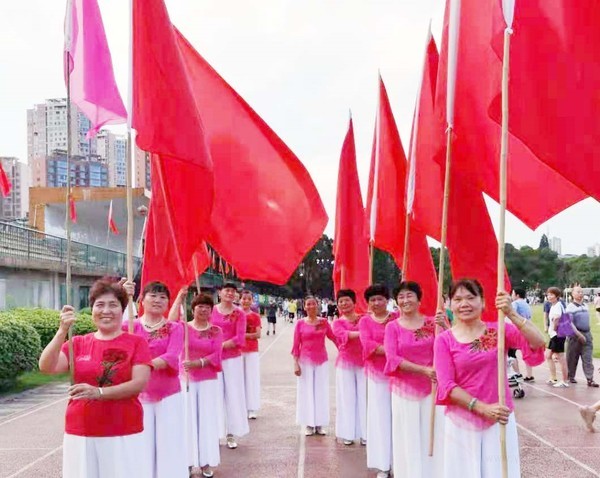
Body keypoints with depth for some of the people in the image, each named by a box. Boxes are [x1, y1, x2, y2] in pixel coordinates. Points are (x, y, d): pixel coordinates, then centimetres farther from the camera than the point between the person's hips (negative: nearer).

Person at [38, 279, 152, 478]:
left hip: (124, 434, -2)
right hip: (80, 433, 2)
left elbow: (139, 383, -11)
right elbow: (46, 367, -7)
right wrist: (62, 331, -19)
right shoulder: (78, 343, 6)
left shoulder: (136, 343, 0)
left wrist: (98, 392, -22)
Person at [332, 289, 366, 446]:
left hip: (363, 362, 1)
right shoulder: (337, 323, 2)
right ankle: (347, 433, 12)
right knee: (347, 397, 3)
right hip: (345, 363, -1)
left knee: (363, 397, 2)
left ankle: (364, 433, 11)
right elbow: (345, 334, -19)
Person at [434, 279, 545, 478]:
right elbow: (446, 386, -10)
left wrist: (511, 314, -27)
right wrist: (482, 408, -18)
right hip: (462, 422, 0)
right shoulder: (444, 340, -4)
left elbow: (538, 344, -16)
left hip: (499, 419, 1)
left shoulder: (498, 330, -2)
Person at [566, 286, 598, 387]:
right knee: (572, 358, 5)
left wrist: (589, 334, 18)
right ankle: (571, 377, 20)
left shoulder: (585, 306, 12)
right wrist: (579, 334, -20)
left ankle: (590, 379, -4)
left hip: (587, 334, 5)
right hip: (575, 334, -5)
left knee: (588, 358, -2)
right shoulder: (570, 307, -8)